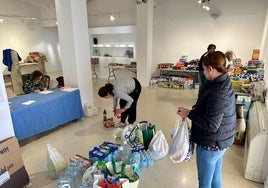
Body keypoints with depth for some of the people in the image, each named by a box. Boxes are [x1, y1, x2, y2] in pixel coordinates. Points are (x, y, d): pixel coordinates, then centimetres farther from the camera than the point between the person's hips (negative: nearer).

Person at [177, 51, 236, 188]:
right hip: (220, 141, 9)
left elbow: (210, 124, -29)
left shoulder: (217, 93, -29)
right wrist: (193, 111, 2)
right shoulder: (224, 83, 3)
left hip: (211, 144, -9)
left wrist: (189, 114, -19)